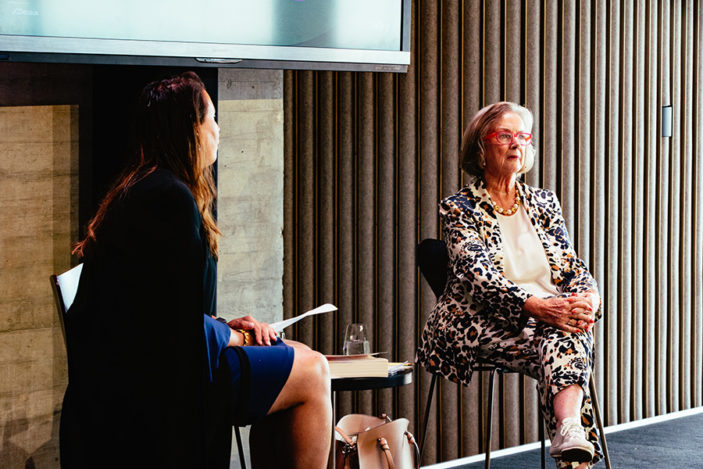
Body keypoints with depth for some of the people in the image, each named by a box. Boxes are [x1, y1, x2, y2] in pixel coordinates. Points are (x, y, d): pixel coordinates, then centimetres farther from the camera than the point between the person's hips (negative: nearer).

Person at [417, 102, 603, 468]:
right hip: (483, 324, -4)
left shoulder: (544, 203, 21)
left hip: (551, 315, 4)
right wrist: (535, 306, -28)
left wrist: (590, 297, -13)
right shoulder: (458, 208, 4)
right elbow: (478, 275, -11)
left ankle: (570, 431, -60)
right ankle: (571, 436, -56)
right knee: (563, 341, -35)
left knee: (565, 338, -35)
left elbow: (573, 267, 13)